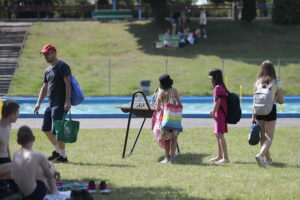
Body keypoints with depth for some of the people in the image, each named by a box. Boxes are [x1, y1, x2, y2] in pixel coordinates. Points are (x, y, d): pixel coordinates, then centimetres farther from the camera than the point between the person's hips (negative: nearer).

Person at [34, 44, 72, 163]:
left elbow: (68, 84, -17)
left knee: (57, 131, -10)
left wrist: (67, 101, -25)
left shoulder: (62, 66, -10)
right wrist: (39, 103, 18)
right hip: (51, 104, 9)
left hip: (61, 104, -9)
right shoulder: (48, 70, 17)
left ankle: (63, 156, 0)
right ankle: (57, 151, 29)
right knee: (46, 129, 13)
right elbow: (45, 87, 24)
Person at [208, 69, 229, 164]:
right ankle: (219, 156, 28)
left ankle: (225, 158, -16)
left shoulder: (218, 88, -16)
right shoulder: (221, 87, 14)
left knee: (220, 135, -12)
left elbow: (217, 102, -19)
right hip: (221, 114, 10)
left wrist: (213, 113, -11)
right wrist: (214, 112, 16)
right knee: (218, 135, 19)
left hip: (220, 114, -10)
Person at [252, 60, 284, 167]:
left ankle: (268, 159, 23)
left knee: (263, 137, 16)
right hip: (271, 110, -3)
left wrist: (253, 116, 6)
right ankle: (261, 155, -24)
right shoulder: (276, 83, -5)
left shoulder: (258, 82, 2)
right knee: (269, 138, -1)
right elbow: (281, 101, -3)